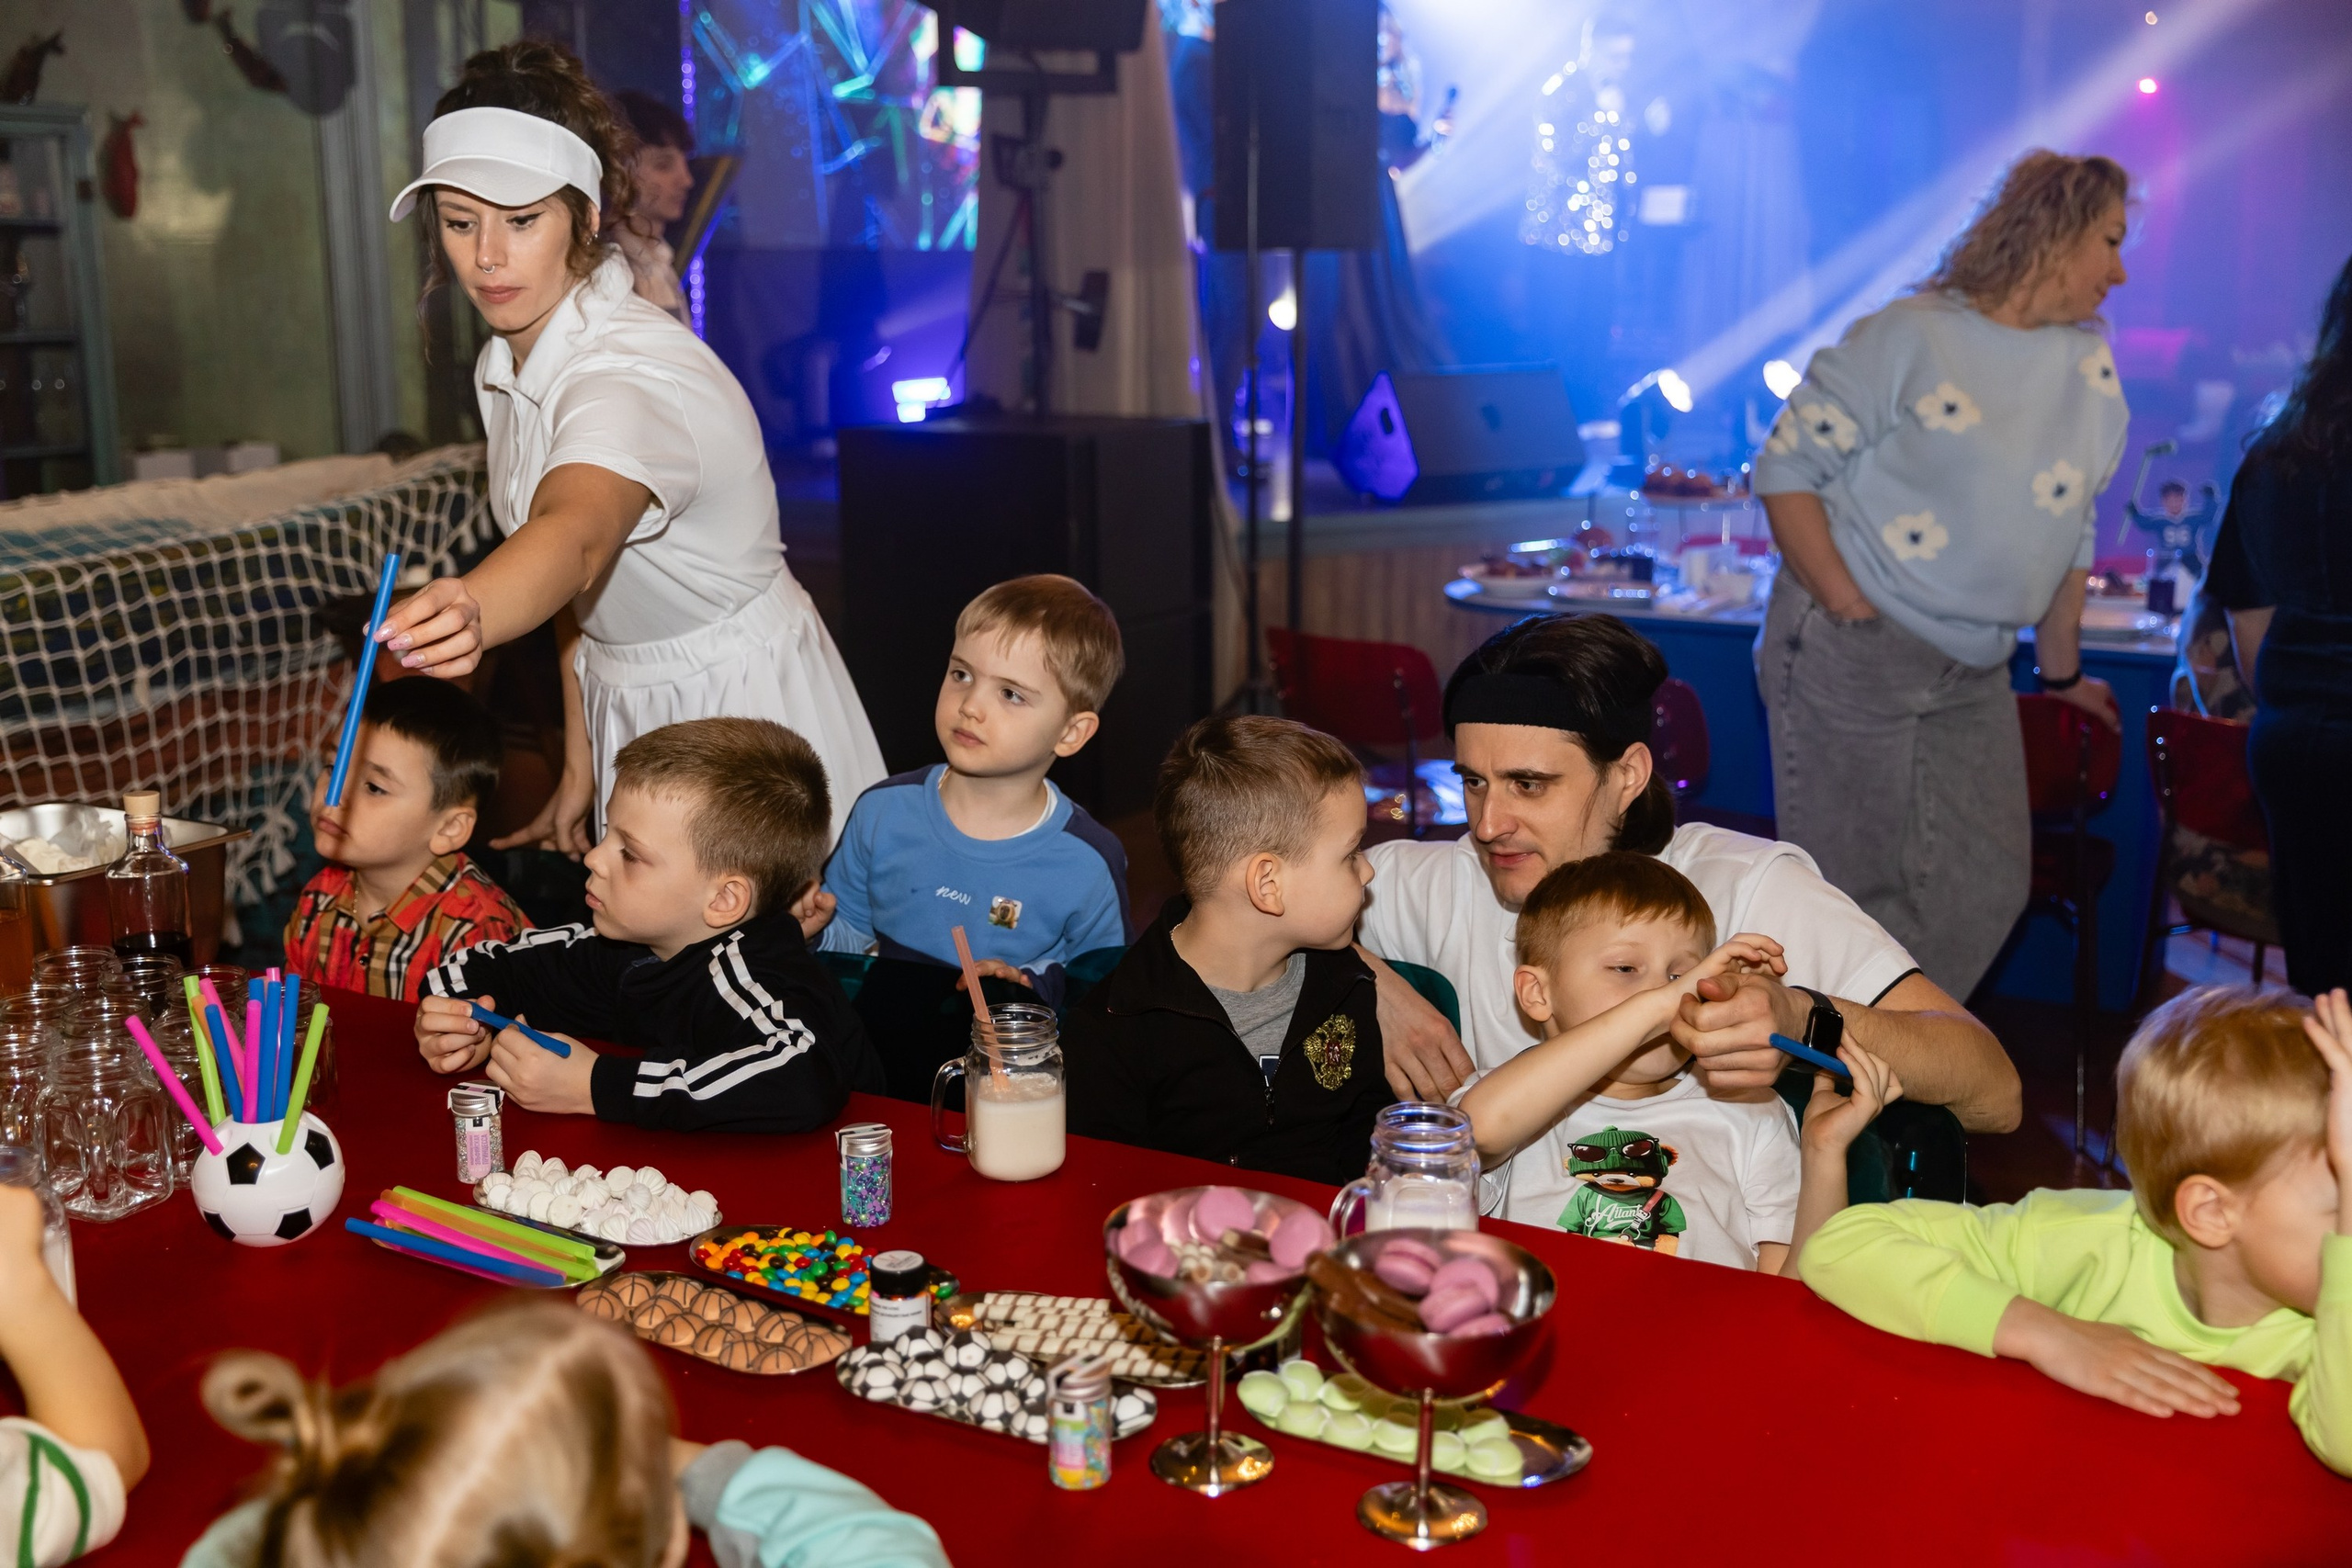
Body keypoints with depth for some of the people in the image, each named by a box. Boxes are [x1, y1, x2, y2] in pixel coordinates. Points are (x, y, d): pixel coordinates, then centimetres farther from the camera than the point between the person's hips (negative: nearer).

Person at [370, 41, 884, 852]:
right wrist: (580, 764, 6)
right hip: (627, 716, 8)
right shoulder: (506, 363, 0)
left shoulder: (632, 376, -27)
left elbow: (576, 535, -49)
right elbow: (580, 588, 7)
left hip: (745, 715, -7)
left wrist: (470, 614, -68)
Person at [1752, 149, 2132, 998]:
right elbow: (1785, 469, -10)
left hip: (1974, 673, 7)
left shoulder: (2092, 367, 10)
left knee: (1986, 890, 7)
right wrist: (1849, 609, -16)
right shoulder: (1910, 338, -10)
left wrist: (2062, 674, 21)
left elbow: (2073, 534, 17)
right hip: (1850, 650, -6)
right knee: (1855, 889, 1)